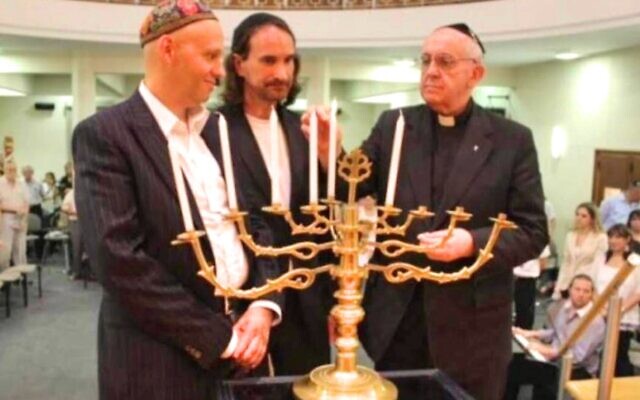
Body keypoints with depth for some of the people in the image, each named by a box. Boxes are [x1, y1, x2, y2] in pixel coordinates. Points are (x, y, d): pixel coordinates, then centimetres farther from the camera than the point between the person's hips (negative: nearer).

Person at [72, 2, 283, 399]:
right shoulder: (104, 134, -12)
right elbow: (119, 259, -19)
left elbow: (254, 224, 9)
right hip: (164, 360, -6)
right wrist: (217, 337, -15)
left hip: (243, 341, 6)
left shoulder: (218, 130, 8)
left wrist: (264, 306, -6)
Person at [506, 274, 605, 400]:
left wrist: (546, 350, -25)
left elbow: (578, 356, -24)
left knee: (544, 381, -35)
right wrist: (531, 334, 5)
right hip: (553, 360, 7)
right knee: (513, 366, -7)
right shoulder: (563, 306, 4)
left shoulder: (595, 322, -19)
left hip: (578, 370, -7)